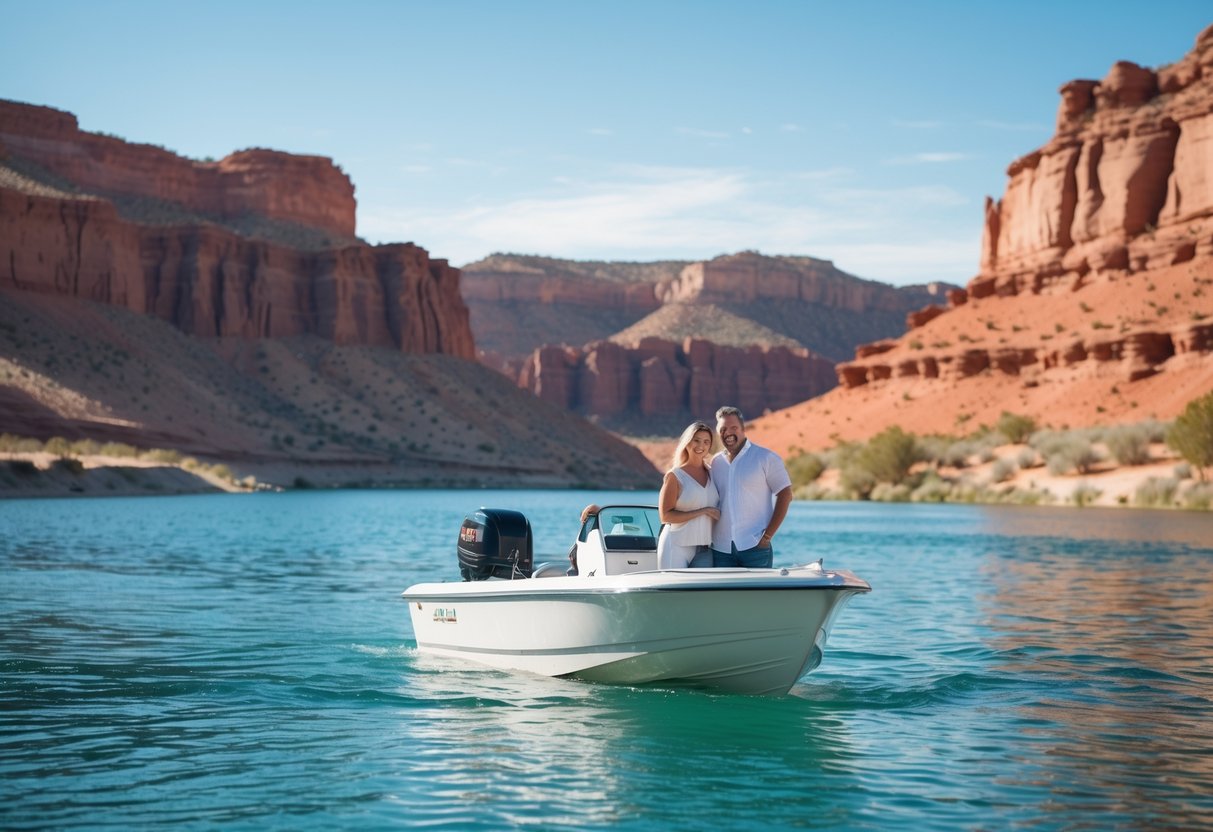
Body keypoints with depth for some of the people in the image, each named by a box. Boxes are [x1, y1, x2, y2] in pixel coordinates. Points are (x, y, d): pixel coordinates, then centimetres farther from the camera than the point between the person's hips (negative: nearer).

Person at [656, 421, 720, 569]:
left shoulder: (711, 474, 13)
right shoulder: (674, 475, -2)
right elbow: (665, 515, -11)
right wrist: (703, 511, -14)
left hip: (704, 550, 5)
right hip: (677, 547, -5)